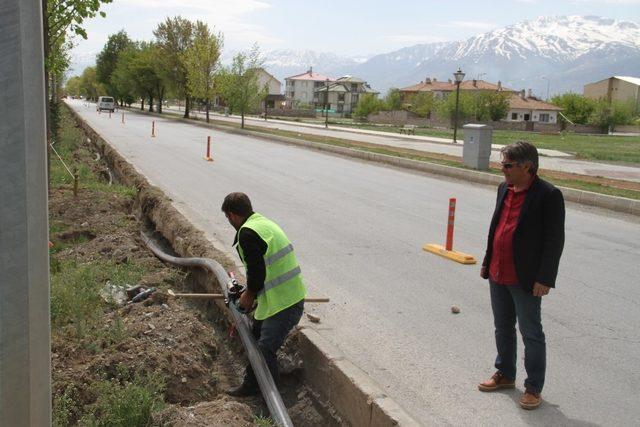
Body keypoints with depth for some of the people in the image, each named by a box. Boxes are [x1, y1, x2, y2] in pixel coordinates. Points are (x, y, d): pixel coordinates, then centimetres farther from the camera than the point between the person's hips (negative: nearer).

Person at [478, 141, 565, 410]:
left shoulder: (549, 196, -15)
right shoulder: (504, 189, 7)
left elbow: (555, 241, -15)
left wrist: (545, 279, -18)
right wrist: (487, 263, 17)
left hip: (525, 279, -7)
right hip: (498, 275, 7)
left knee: (531, 334, 6)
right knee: (503, 328, 19)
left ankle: (534, 388, 19)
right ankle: (505, 375, 36)